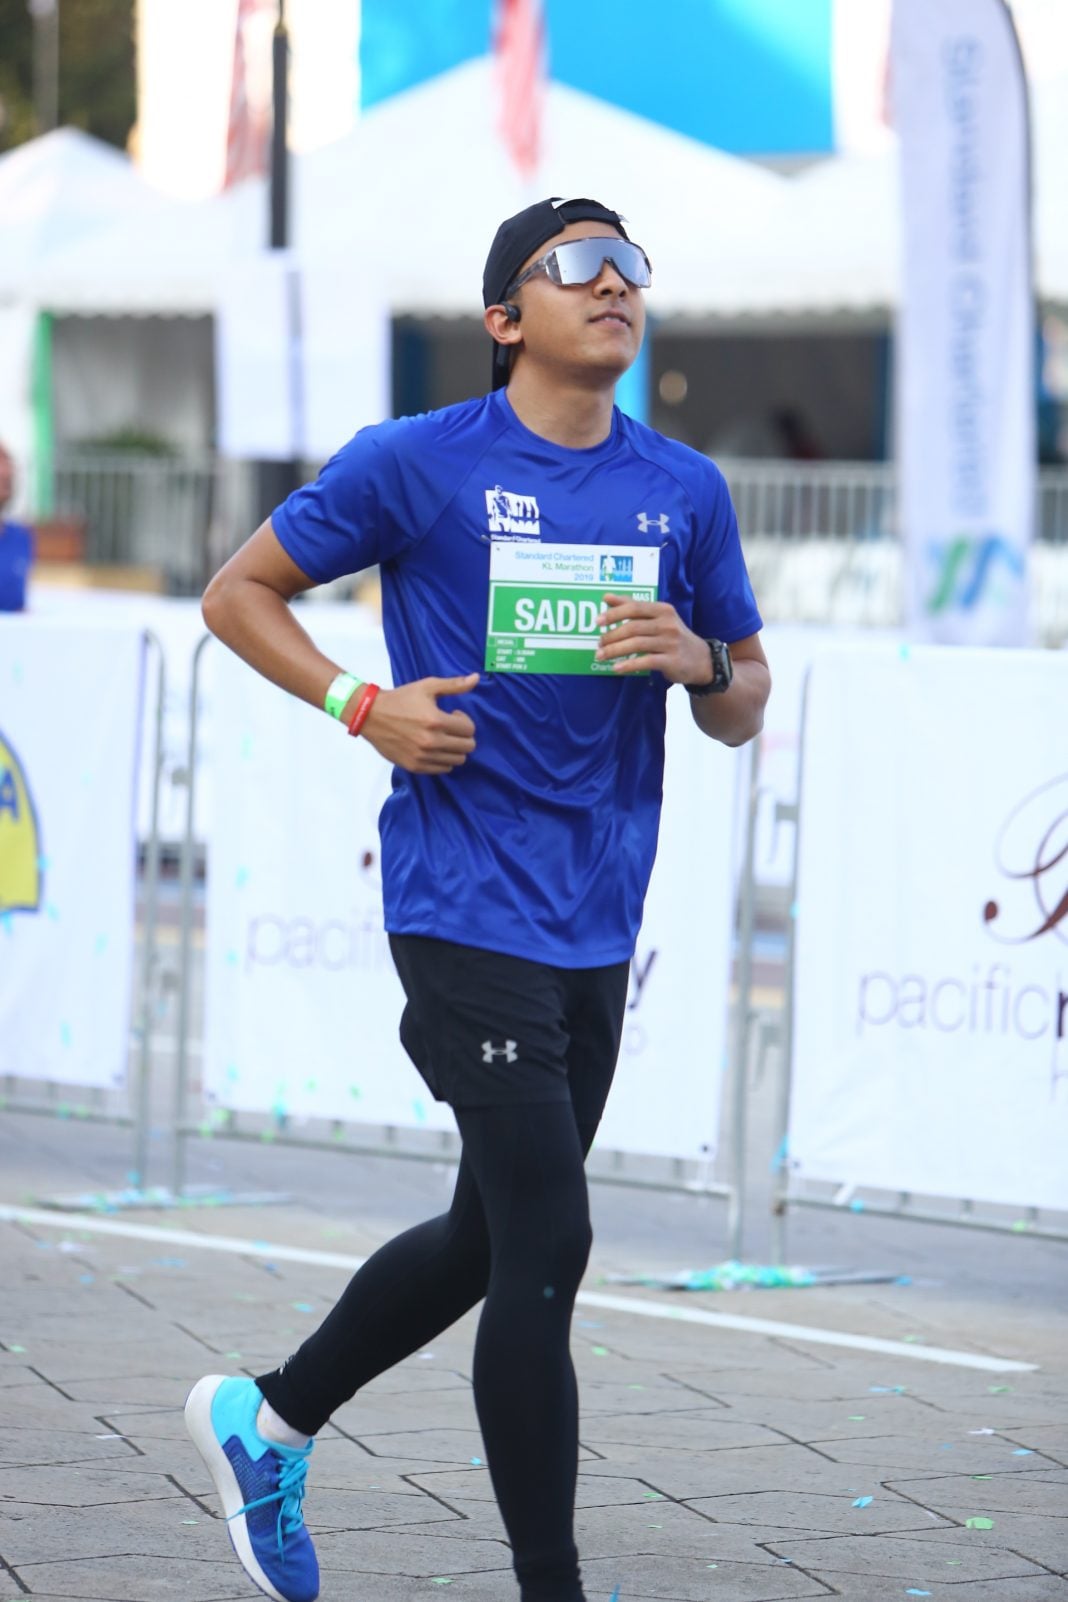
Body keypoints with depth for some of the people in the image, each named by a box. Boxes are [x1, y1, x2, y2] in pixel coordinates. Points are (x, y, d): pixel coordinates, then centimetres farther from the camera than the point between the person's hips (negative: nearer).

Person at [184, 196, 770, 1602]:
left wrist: (696, 658, -8)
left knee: (491, 1239, 17)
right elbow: (237, 594, 5)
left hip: (597, 923, 6)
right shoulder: (420, 466, -4)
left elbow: (744, 709, 15)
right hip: (468, 900, -6)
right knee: (547, 1243, -10)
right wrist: (363, 707, -10)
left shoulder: (685, 492, 9)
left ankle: (267, 1420, 38)